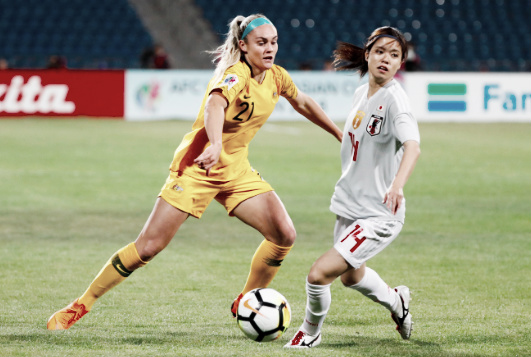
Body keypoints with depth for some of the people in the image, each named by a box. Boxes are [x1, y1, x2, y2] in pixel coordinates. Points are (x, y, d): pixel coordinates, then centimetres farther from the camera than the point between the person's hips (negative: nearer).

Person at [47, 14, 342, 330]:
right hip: (197, 165, -7)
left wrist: (340, 134, 30)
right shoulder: (236, 73, -22)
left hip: (237, 170, 7)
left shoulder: (277, 77, 1)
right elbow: (214, 104, -43)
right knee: (149, 246, -8)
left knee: (285, 235, -10)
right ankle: (81, 306, 5)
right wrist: (215, 145, -62)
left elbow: (303, 103, 23)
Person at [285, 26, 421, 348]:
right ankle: (396, 302, 58)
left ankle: (310, 333, 14)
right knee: (351, 276, 29)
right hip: (350, 205, 9)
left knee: (319, 274, -15)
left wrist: (397, 185, -56)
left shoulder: (394, 98, -21)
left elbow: (412, 146, -39)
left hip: (379, 215, -9)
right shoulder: (362, 93, 4)